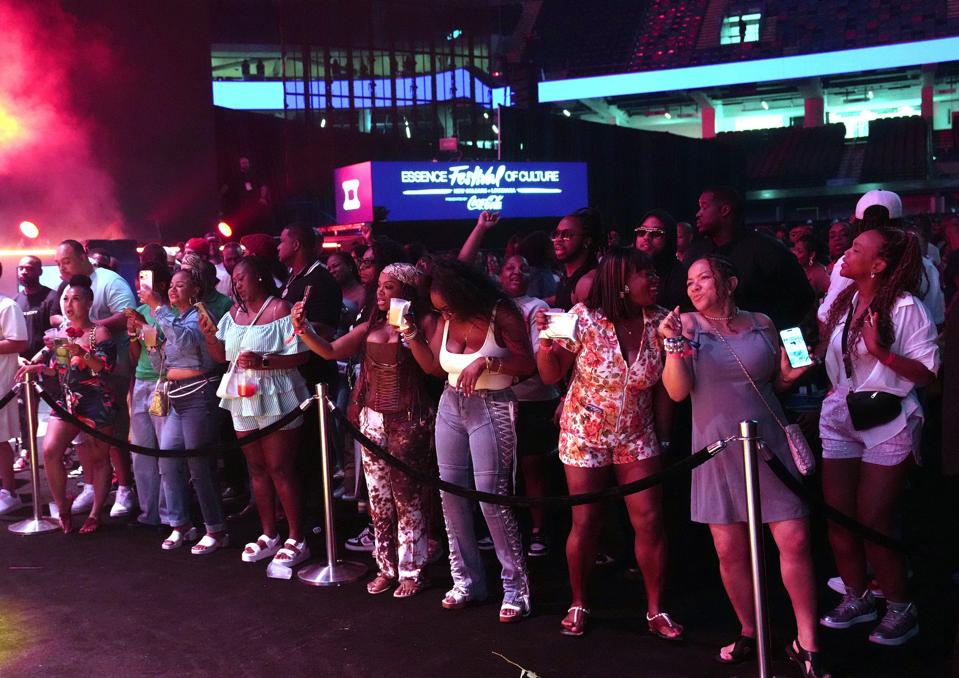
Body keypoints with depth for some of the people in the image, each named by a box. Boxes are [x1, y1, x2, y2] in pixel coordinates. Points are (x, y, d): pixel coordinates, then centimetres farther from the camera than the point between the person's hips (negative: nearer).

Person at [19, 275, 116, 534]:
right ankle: (62, 507, 7)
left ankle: (95, 514, 14)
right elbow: (56, 368, 22)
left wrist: (82, 354, -29)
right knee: (50, 450, -11)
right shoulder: (61, 333, 12)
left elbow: (106, 368, -16)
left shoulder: (99, 333, -6)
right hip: (66, 402, 5)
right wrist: (35, 366, 4)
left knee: (98, 460, 3)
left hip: (96, 404, -5)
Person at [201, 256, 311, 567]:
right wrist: (210, 335, -2)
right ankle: (269, 535, 22)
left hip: (276, 399, -7)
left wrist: (262, 361, -23)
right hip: (244, 399, 7)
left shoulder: (279, 309, -9)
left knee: (280, 468, -5)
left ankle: (297, 540, 4)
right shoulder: (234, 312, 12)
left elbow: (300, 357, -14)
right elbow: (222, 356, 15)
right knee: (257, 468, 11)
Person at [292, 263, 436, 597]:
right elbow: (330, 351, 4)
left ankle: (412, 571, 12)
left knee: (407, 497, 0)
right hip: (373, 418, 5)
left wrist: (413, 336, -24)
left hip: (409, 420, -5)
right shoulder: (370, 326, 10)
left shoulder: (424, 321, -4)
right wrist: (304, 330, -10)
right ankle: (386, 567, 21)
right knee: (378, 499, 9)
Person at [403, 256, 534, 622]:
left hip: (491, 409, -6)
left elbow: (528, 364, -16)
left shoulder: (500, 314, -14)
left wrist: (485, 361, -26)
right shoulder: (447, 319, 3)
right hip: (451, 406, 7)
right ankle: (466, 579, 20)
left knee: (491, 497, -9)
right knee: (451, 494, 7)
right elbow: (433, 365, 4)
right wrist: (412, 334, -8)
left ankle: (515, 587, 2)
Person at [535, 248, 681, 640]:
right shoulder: (584, 317, -16)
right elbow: (550, 375, -11)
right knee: (585, 524, 5)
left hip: (637, 437, 2)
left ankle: (656, 610, 16)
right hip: (584, 435, -2)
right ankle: (578, 604, 26)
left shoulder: (659, 321, -9)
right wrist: (546, 340, -28)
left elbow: (665, 387, 1)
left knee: (650, 523, -1)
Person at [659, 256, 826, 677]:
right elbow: (677, 391, -7)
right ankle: (749, 633, 24)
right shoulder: (686, 324, 1)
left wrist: (797, 371, -5)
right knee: (730, 550, 3)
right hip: (718, 449, 0)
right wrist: (673, 343, -19)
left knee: (795, 540, -5)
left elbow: (778, 383, 16)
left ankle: (806, 644, 8)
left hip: (770, 443, 1)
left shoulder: (761, 324, 5)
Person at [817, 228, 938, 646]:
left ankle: (900, 610, 17)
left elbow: (928, 373, -15)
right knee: (838, 517, 8)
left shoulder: (906, 308, -13)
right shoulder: (844, 301, 7)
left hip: (886, 423, -6)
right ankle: (857, 599, 26)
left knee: (874, 522, -2)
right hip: (839, 418, 6)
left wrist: (881, 351, -25)